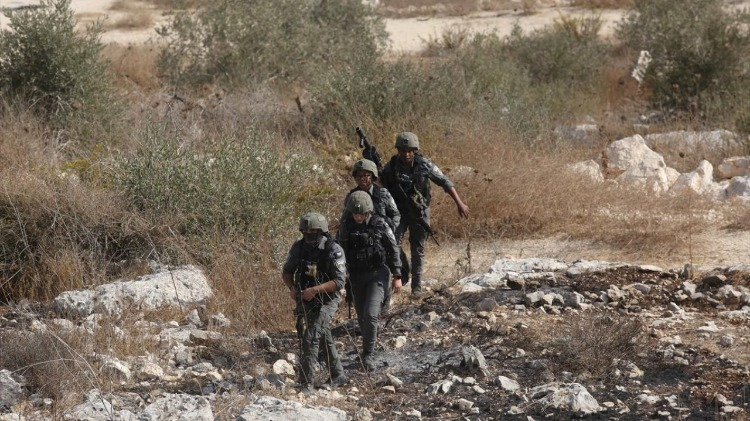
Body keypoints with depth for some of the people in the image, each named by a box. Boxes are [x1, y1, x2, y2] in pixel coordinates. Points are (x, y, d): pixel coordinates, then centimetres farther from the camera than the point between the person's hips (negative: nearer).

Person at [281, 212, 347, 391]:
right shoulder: (298, 247, -4)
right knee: (324, 339, 20)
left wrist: (314, 290, -30)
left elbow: (339, 282, -22)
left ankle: (306, 383, -17)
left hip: (325, 301, -6)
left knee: (311, 338, -19)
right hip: (304, 301, 6)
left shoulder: (334, 250, -19)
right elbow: (287, 271, 9)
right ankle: (338, 375, 36)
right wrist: (291, 288, -11)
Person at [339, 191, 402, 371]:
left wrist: (397, 276, -4)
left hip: (377, 274, -4)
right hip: (356, 276, 4)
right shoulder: (346, 226, -1)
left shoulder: (380, 224, -9)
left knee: (370, 314, -17)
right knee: (362, 317, 10)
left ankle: (368, 355, -9)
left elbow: (393, 250, -3)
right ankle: (368, 350, 30)